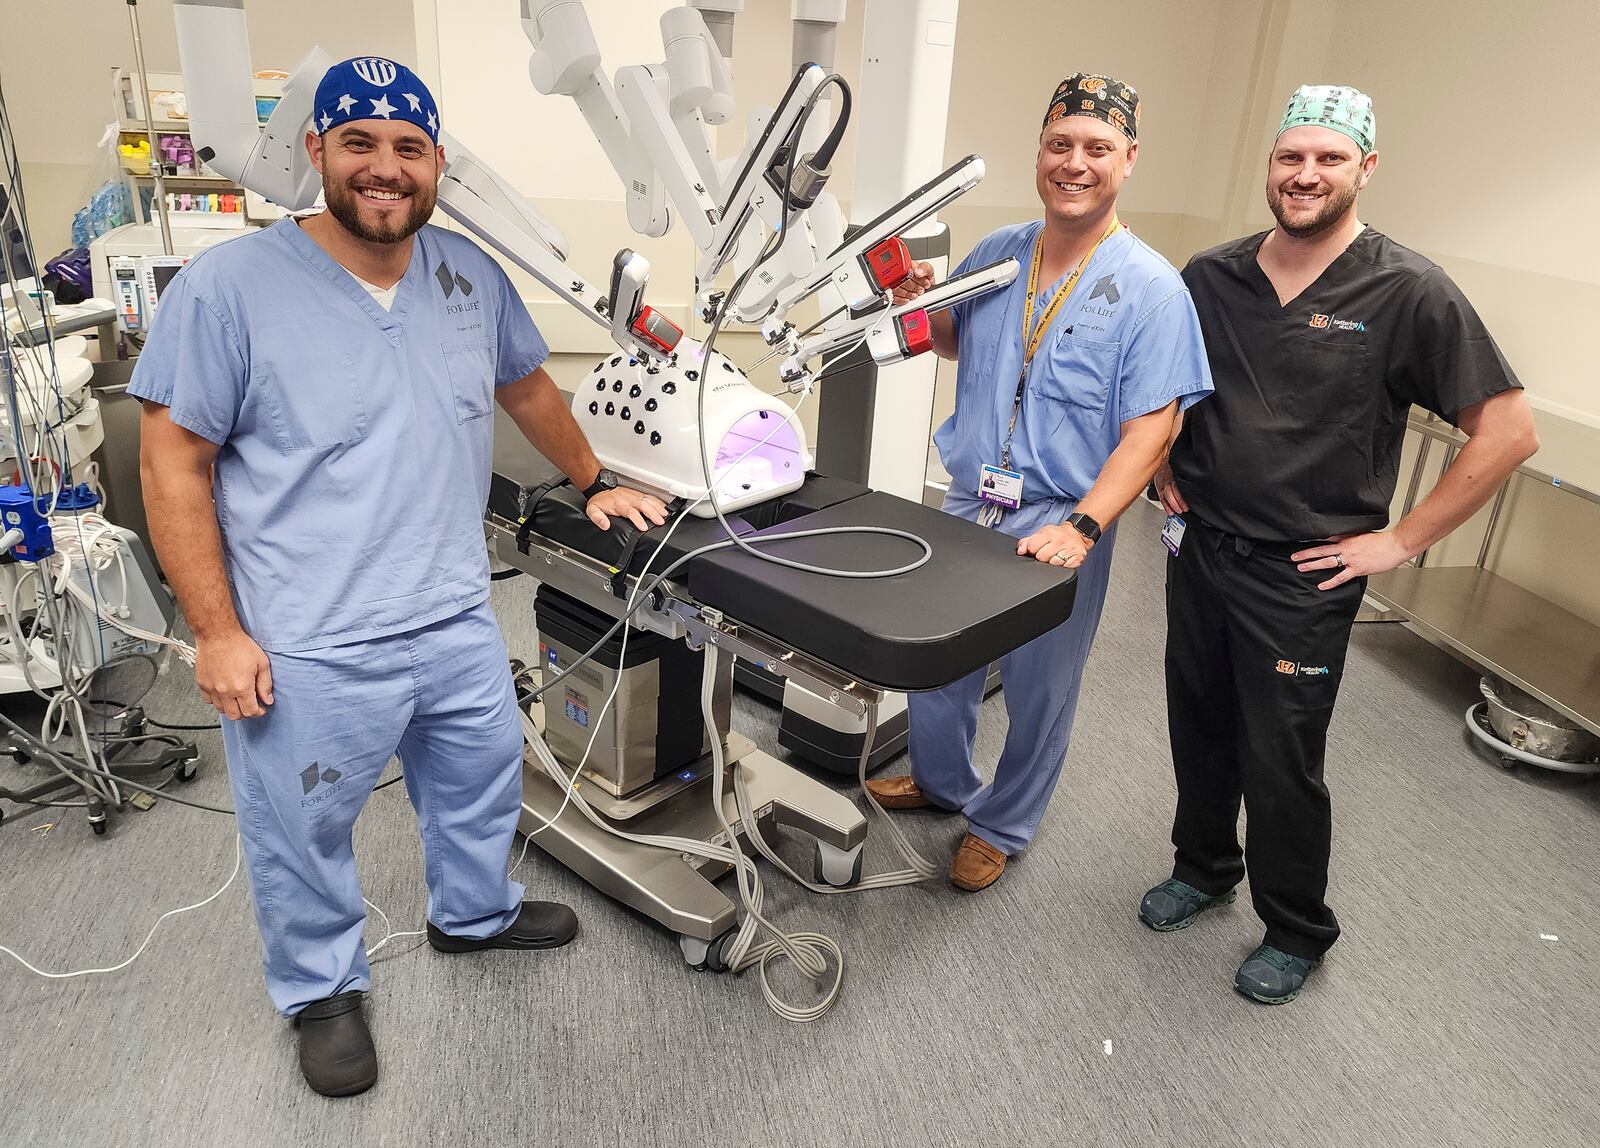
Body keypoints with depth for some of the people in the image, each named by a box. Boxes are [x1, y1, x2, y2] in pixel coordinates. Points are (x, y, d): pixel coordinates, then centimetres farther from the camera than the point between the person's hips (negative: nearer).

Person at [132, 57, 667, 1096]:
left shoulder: (471, 275, 2)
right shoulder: (229, 287, -13)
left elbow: (528, 387, 19)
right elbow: (173, 463, -11)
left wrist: (595, 482, 21)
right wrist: (218, 632, -13)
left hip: (459, 621, 5)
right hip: (305, 653, -5)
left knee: (483, 779, 24)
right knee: (304, 835, 14)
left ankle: (475, 913, 53)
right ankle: (324, 989, 41)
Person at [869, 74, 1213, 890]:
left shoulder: (1150, 288, -12)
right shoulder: (997, 253, 3)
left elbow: (1149, 433, -16)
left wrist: (1080, 529, -29)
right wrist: (923, 302, -3)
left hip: (1058, 524, -4)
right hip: (966, 502, 5)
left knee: (1038, 691, 12)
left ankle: (1001, 825, 36)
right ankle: (940, 780, 46)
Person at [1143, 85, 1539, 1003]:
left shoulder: (1410, 293, -11)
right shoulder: (1211, 275, 1)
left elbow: (1508, 430, -10)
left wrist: (1400, 540, -12)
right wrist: (1164, 471, 7)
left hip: (1302, 577, -4)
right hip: (1200, 548, 4)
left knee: (1282, 765, 6)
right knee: (1199, 730, 18)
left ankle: (1297, 934, 31)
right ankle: (1203, 868, 43)